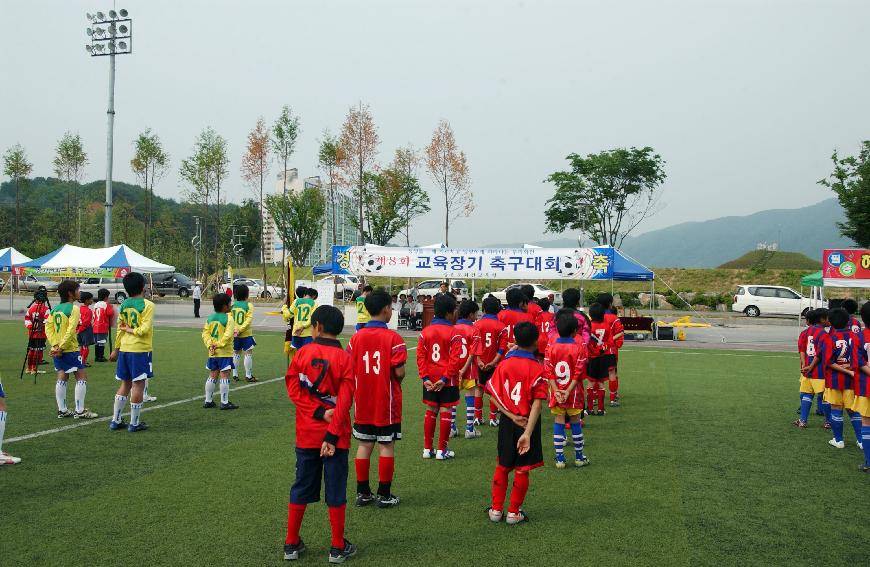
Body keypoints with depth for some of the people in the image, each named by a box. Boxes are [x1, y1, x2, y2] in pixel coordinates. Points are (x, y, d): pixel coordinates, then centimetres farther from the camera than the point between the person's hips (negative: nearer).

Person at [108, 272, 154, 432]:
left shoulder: (123, 305, 7)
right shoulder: (147, 305, -10)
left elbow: (120, 329, 13)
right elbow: (144, 329, -19)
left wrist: (116, 349, 22)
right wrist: (132, 330, -2)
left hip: (124, 349, 6)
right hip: (140, 350, -6)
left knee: (125, 384, 17)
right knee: (138, 385, 1)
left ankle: (115, 420, 20)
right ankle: (134, 423, 6)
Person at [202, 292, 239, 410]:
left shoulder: (210, 317, 10)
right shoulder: (229, 318, -11)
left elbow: (205, 333, 3)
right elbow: (228, 335, -20)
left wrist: (210, 344, -5)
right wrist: (219, 345, -15)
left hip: (212, 353, 7)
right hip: (225, 353, -7)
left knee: (212, 376, 14)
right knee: (224, 376, -3)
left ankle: (208, 401, 20)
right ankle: (224, 402, -1)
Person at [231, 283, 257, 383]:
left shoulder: (232, 305, 3)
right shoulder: (249, 305, -9)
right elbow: (249, 319, -16)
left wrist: (235, 329, -10)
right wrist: (240, 329, -15)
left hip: (235, 335, 5)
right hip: (246, 334, -5)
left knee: (236, 354, 15)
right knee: (248, 353, 1)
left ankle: (235, 375, 19)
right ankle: (248, 376, 2)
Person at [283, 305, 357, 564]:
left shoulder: (303, 353, -4)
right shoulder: (344, 358, -9)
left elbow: (293, 389, -9)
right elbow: (344, 401, -14)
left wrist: (319, 412, -11)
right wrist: (332, 436, -14)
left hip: (306, 434, 2)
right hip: (335, 435, -2)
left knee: (301, 487, 14)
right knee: (336, 491, 8)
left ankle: (291, 544, 22)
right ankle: (338, 548, 16)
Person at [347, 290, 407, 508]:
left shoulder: (356, 337, -1)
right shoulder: (393, 338, -15)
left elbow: (349, 369, 1)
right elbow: (399, 372, -17)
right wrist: (398, 378, 5)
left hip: (363, 402, 4)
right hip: (387, 403, -4)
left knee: (364, 446, 12)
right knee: (386, 447, 6)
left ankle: (363, 492, 19)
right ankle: (384, 495, 11)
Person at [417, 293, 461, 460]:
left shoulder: (425, 331, 2)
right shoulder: (453, 334, -10)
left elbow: (420, 356, -2)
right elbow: (454, 359, -16)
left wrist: (425, 377, -3)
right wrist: (445, 379, -13)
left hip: (430, 381, 4)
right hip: (447, 380, -4)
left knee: (431, 411, 12)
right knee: (445, 412, 3)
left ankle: (427, 449, 17)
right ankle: (442, 450, 8)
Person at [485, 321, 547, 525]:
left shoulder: (504, 364, -3)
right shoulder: (537, 368, -13)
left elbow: (494, 395, -7)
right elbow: (537, 403, -19)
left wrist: (511, 416, -9)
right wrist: (528, 433, -21)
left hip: (507, 423, 3)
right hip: (528, 423, -3)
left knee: (502, 466, 17)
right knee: (522, 469, 9)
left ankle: (496, 510, 23)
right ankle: (514, 512, 17)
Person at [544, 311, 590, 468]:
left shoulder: (550, 347, -2)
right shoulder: (579, 348, -7)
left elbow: (548, 372, -8)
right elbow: (578, 373, -13)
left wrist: (556, 391, -11)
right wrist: (568, 391, -13)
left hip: (556, 393, 1)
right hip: (574, 394, -1)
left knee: (558, 423, 6)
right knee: (576, 422, 11)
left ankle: (560, 458, 6)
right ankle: (579, 457, 20)